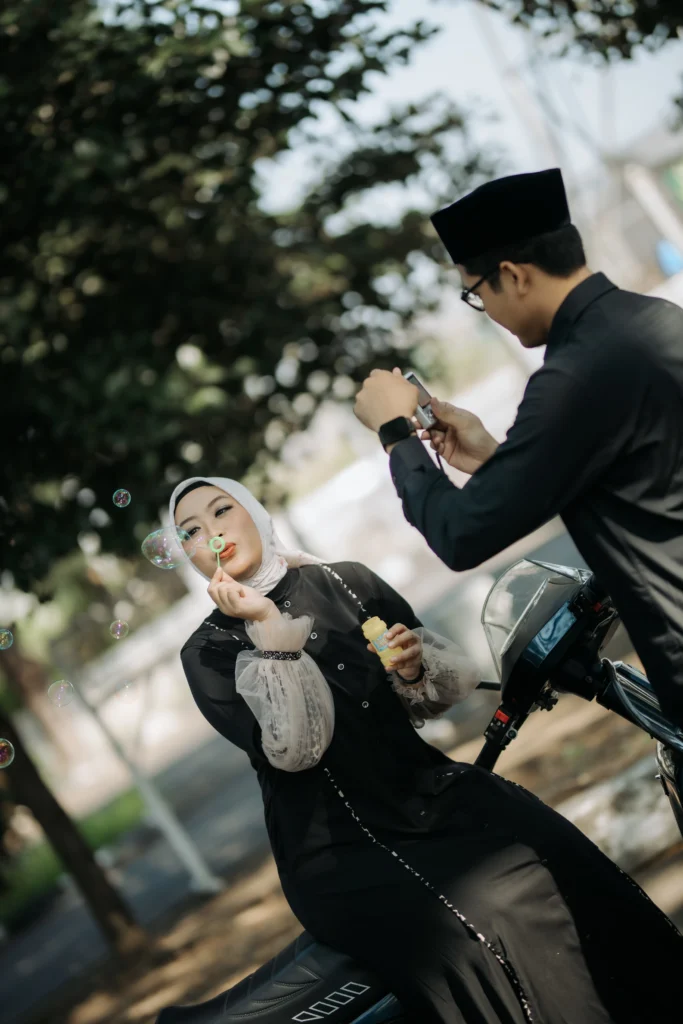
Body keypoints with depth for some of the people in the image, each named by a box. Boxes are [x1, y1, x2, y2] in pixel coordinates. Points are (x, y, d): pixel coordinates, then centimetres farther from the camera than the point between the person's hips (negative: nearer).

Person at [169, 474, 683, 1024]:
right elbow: (294, 749, -14)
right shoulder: (208, 653, 1)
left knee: (571, 880, -23)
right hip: (339, 848, -3)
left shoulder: (346, 581, 11)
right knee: (463, 947, -31)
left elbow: (456, 679, 15)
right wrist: (268, 626, -18)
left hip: (430, 787, 4)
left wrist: (414, 668, -6)